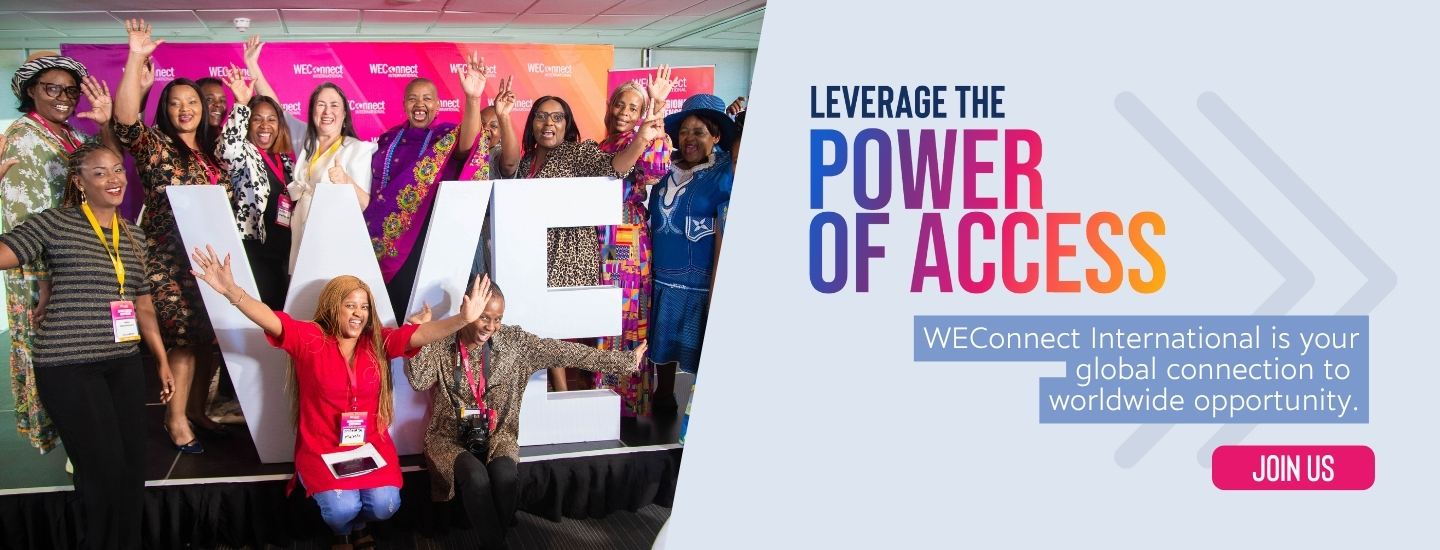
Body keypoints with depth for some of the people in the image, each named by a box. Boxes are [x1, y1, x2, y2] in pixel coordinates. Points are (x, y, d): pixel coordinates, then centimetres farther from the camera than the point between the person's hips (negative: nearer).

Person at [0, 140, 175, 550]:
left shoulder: (134, 237, 13)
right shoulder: (55, 224, -5)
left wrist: (163, 362, 18)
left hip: (125, 366, 6)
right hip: (69, 368, -6)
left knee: (132, 469, 7)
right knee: (104, 471, -4)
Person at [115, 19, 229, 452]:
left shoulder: (211, 151, 16)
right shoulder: (154, 145, -1)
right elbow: (126, 119, -18)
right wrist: (136, 58, -26)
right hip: (170, 260, -6)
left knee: (209, 336, 5)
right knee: (183, 336, -9)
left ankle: (199, 407, 16)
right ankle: (177, 420, -1)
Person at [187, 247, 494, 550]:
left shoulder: (379, 341, 1)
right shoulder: (309, 339, -5)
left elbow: (421, 334, -10)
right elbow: (271, 320, -18)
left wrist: (463, 320, -27)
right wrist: (231, 291, -36)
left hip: (371, 446, 2)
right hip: (322, 448, -2)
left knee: (385, 505, -20)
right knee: (341, 508, -26)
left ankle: (360, 524, 19)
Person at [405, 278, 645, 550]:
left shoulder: (513, 341, -2)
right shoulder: (440, 344, -7)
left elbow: (565, 352, -3)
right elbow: (418, 382, -20)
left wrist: (624, 361, -5)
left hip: (496, 434, 2)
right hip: (451, 436, -2)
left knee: (505, 477, -31)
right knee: (476, 477, -33)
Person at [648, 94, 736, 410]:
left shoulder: (723, 177, -8)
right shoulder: (668, 172, 8)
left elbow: (725, 239, -12)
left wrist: (717, 292, -15)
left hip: (699, 282, -6)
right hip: (661, 278, 6)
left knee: (704, 354, 1)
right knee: (662, 345, 17)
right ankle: (663, 396, 37)